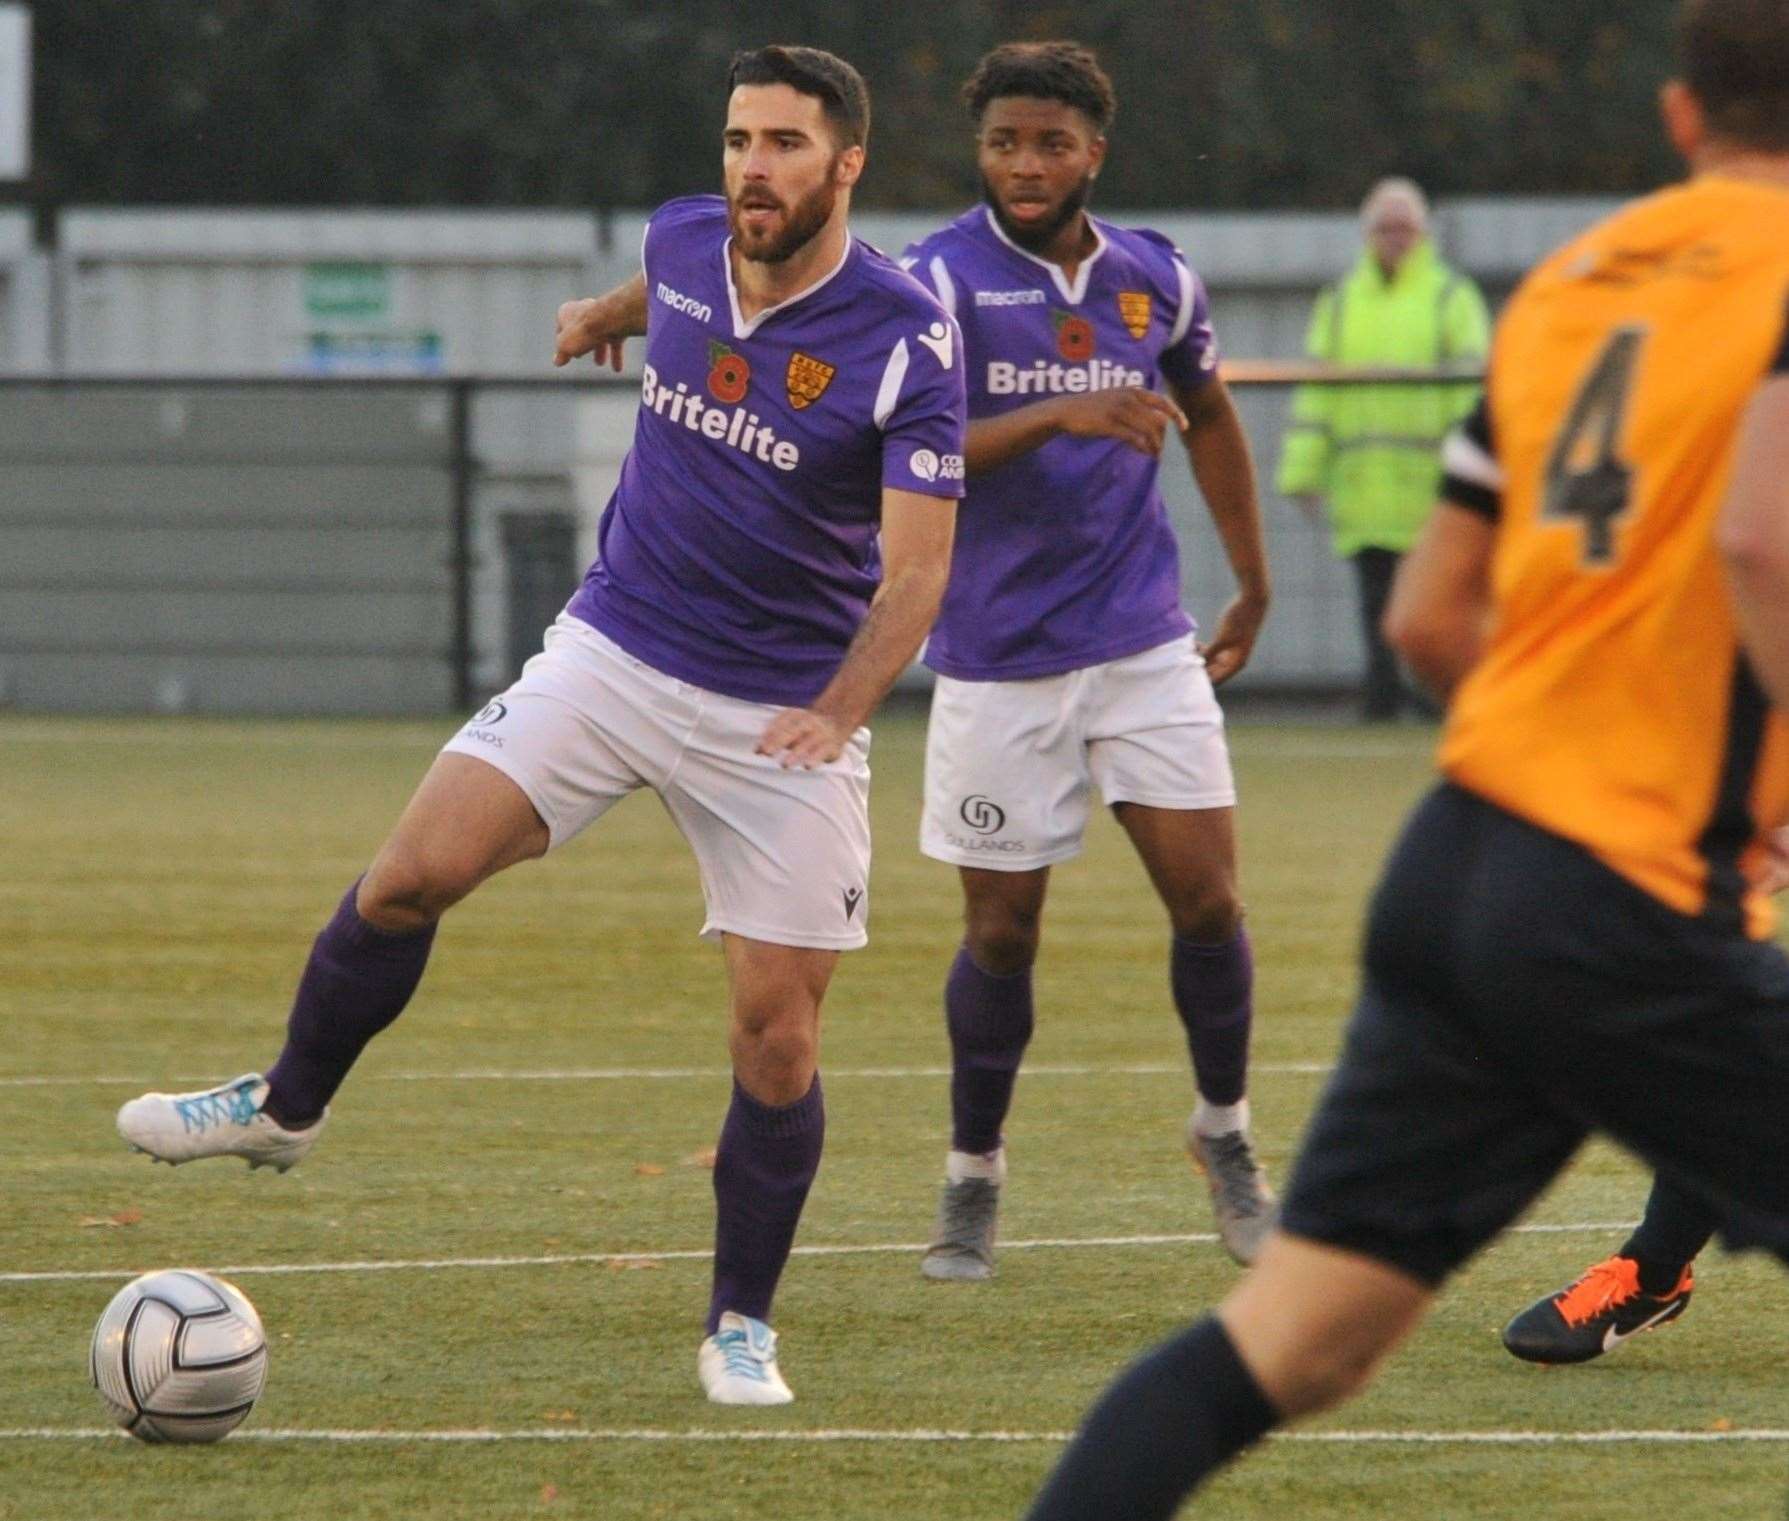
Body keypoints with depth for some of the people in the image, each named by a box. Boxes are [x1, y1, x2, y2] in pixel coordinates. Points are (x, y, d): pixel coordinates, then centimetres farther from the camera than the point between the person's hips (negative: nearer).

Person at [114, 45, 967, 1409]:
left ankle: (743, 1327, 12)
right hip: (612, 654, 4)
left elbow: (918, 566, -22)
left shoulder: (906, 341, -19)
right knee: (414, 873, -10)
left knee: (778, 1032, -5)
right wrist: (608, 313, 42)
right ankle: (285, 1107, 13)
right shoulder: (685, 242, -4)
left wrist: (839, 710, -36)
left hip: (788, 718, -4)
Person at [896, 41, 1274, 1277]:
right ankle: (974, 1175, 19)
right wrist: (1065, 416, -33)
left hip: (1146, 642, 3)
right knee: (1002, 930, 1)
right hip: (998, 656, -3)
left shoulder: (1156, 280, 4)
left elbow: (1209, 417, 21)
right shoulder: (941, 281, -10)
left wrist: (1254, 584, 23)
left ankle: (1226, 1132, 18)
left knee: (1207, 897, -4)